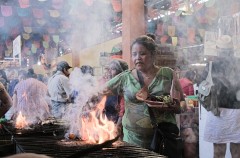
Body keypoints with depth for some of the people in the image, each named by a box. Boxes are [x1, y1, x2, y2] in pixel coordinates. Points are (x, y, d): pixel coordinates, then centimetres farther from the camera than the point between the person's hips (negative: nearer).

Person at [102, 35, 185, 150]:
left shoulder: (168, 74, 0)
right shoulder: (125, 78, 1)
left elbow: (182, 105, 2)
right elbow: (100, 91, 7)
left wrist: (166, 106, -16)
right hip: (133, 140, 0)